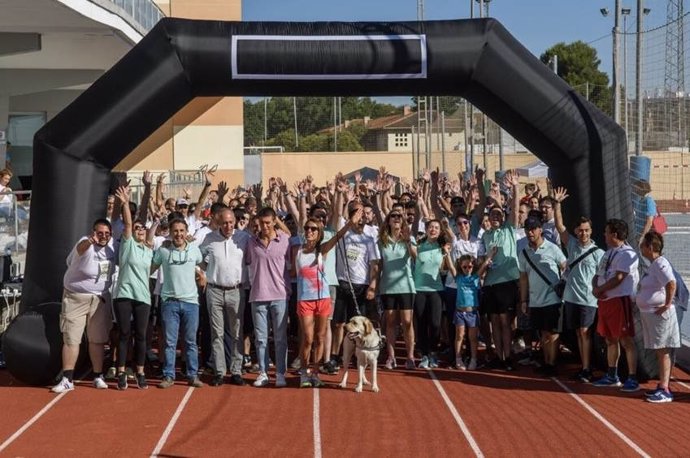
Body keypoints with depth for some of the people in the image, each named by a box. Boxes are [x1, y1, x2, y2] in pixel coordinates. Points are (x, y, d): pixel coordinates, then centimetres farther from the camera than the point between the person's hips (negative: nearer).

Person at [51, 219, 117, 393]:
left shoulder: (112, 245, -2)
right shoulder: (86, 244, -20)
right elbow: (81, 248, -45)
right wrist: (90, 241, -64)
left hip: (101, 299, 4)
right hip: (76, 298, -4)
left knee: (97, 340, 9)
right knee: (70, 339, -1)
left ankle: (98, 377, 19)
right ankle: (67, 380, 3)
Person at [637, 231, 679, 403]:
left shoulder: (660, 264, -16)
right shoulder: (652, 265, 15)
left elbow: (671, 284, -30)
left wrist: (667, 304, -24)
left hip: (659, 314, -10)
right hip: (649, 313, 10)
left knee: (663, 351, -6)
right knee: (659, 352, 14)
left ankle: (665, 390, -3)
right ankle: (662, 386, 21)